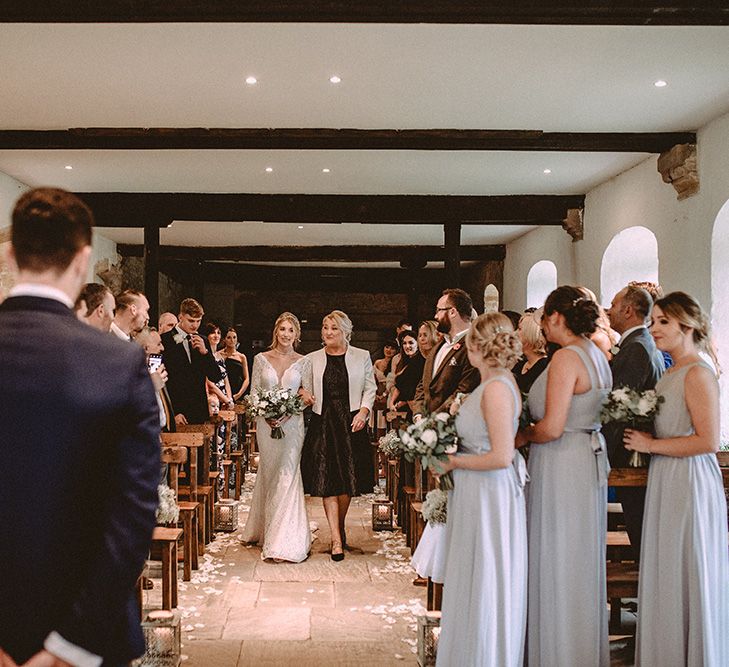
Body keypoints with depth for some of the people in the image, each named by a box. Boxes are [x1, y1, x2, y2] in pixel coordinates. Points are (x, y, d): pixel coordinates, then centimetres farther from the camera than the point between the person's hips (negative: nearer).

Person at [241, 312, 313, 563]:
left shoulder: (303, 362, 4)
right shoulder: (261, 359, 6)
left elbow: (307, 395, 4)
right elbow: (254, 392, 5)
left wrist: (288, 411, -12)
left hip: (293, 423, -1)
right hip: (267, 424, 1)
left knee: (287, 476, -6)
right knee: (269, 475, 8)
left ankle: (283, 541, -4)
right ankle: (269, 531, 22)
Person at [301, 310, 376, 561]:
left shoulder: (362, 357, 6)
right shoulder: (312, 359, 8)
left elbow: (370, 388, 7)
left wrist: (363, 411, -7)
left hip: (351, 422, 0)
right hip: (323, 423, 0)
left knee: (347, 479, 4)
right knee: (327, 480, -6)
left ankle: (340, 527, 26)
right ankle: (337, 539, -4)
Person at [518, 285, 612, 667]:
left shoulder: (566, 357, -18)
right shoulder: (597, 355, 10)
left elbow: (552, 428, -23)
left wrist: (523, 436, -5)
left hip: (562, 466, -10)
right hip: (589, 460, 10)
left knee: (559, 567, 2)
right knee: (583, 564, 18)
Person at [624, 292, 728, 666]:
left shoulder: (698, 374, -14)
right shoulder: (670, 374, 13)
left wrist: (651, 445, -15)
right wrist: (637, 436, 6)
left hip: (690, 483, -9)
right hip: (664, 483, 9)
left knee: (688, 576, 2)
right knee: (664, 577, 14)